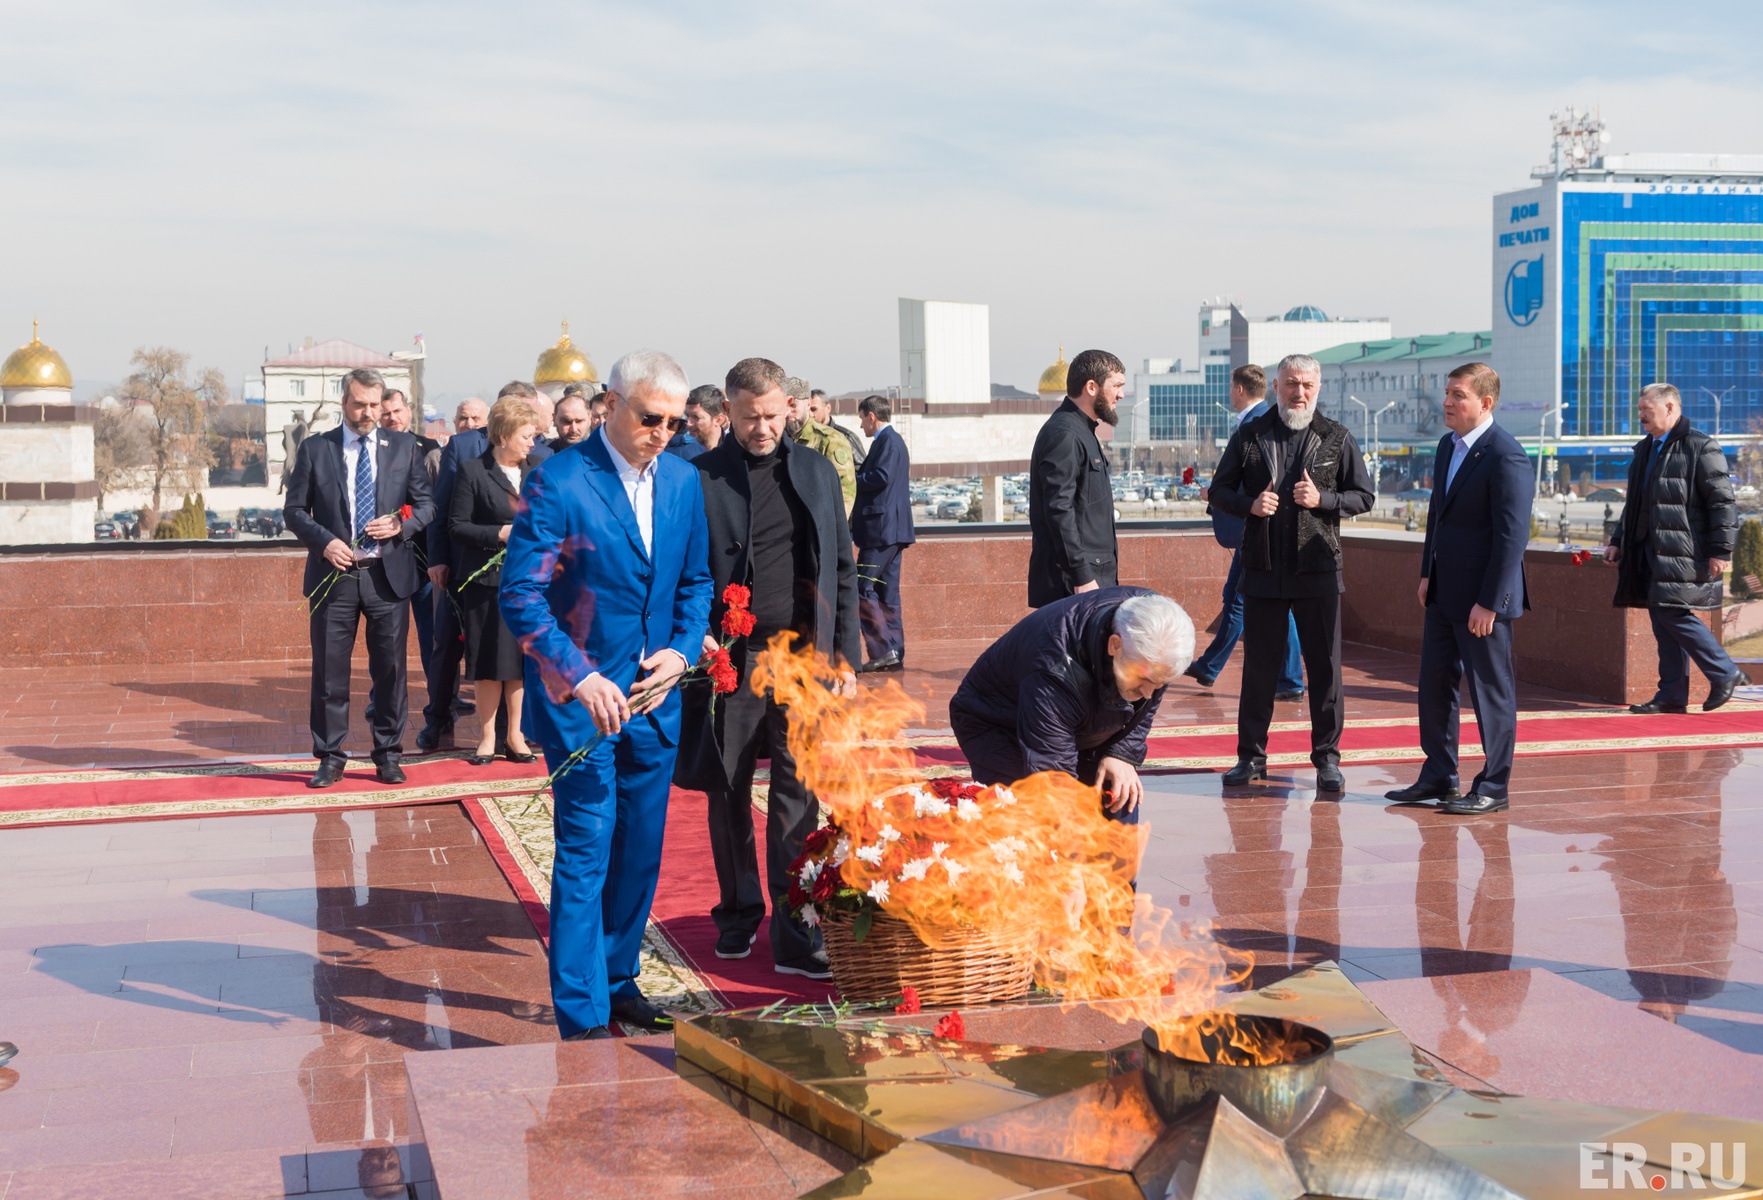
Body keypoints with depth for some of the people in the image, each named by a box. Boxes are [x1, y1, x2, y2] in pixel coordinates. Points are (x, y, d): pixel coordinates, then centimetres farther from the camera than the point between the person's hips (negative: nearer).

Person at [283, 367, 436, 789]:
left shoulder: (404, 447, 6)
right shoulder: (315, 449, 4)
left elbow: (426, 504, 8)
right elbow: (294, 510, 4)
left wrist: (401, 525, -12)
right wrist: (325, 541, -12)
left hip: (389, 575, 1)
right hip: (335, 576, -1)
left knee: (390, 670, 6)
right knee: (329, 671, 4)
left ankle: (388, 755, 17)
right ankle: (329, 758, 14)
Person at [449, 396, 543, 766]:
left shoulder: (536, 470, 8)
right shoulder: (473, 471, -4)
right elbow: (457, 526, -7)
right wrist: (499, 534, -16)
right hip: (488, 579, -3)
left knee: (520, 659, 8)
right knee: (491, 661, 3)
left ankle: (515, 735, 19)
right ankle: (488, 736, 15)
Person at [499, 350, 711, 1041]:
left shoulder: (684, 481, 6)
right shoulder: (558, 482, -12)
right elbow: (521, 597, -14)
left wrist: (683, 650, -5)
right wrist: (581, 679, -23)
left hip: (654, 696, 6)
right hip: (581, 697, -6)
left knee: (640, 851, 13)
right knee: (586, 850, -4)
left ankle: (618, 982, 29)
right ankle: (581, 1017, 3)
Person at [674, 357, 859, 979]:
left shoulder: (816, 472, 9)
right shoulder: (699, 478, -2)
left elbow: (842, 569, 12)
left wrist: (845, 655, 8)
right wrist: (695, 638, -13)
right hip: (729, 659, -1)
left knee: (798, 798, -2)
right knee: (729, 793, 10)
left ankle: (794, 935, 2)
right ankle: (739, 912, 28)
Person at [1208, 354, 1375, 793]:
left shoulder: (1337, 438, 5)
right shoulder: (1249, 436, 7)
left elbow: (1363, 496, 7)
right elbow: (1219, 491, 10)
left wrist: (1322, 499, -11)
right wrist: (1249, 505, -10)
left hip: (1318, 571, -1)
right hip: (1263, 571, 1)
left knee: (1324, 666, 1)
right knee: (1258, 665, 6)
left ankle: (1327, 758, 11)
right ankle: (1251, 756, 16)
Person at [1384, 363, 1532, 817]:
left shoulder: (1506, 457, -17)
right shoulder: (1448, 446, 11)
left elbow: (1512, 535, -19)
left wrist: (1488, 602, -20)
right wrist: (1427, 573, 14)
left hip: (1482, 595, -9)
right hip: (1443, 592, 9)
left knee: (1491, 689, 2)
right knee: (1434, 681, 13)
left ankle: (1492, 787, 13)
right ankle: (1438, 777, 24)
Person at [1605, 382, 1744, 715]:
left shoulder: (1700, 446, -7)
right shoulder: (1645, 449, 19)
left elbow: (1722, 501, -11)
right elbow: (1634, 503, 27)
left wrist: (1721, 551, -15)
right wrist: (1618, 541, 20)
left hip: (1682, 550, -8)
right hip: (1651, 550, 8)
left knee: (1673, 612, -14)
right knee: (1662, 619, 6)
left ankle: (1725, 673, 0)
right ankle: (1672, 695, 10)